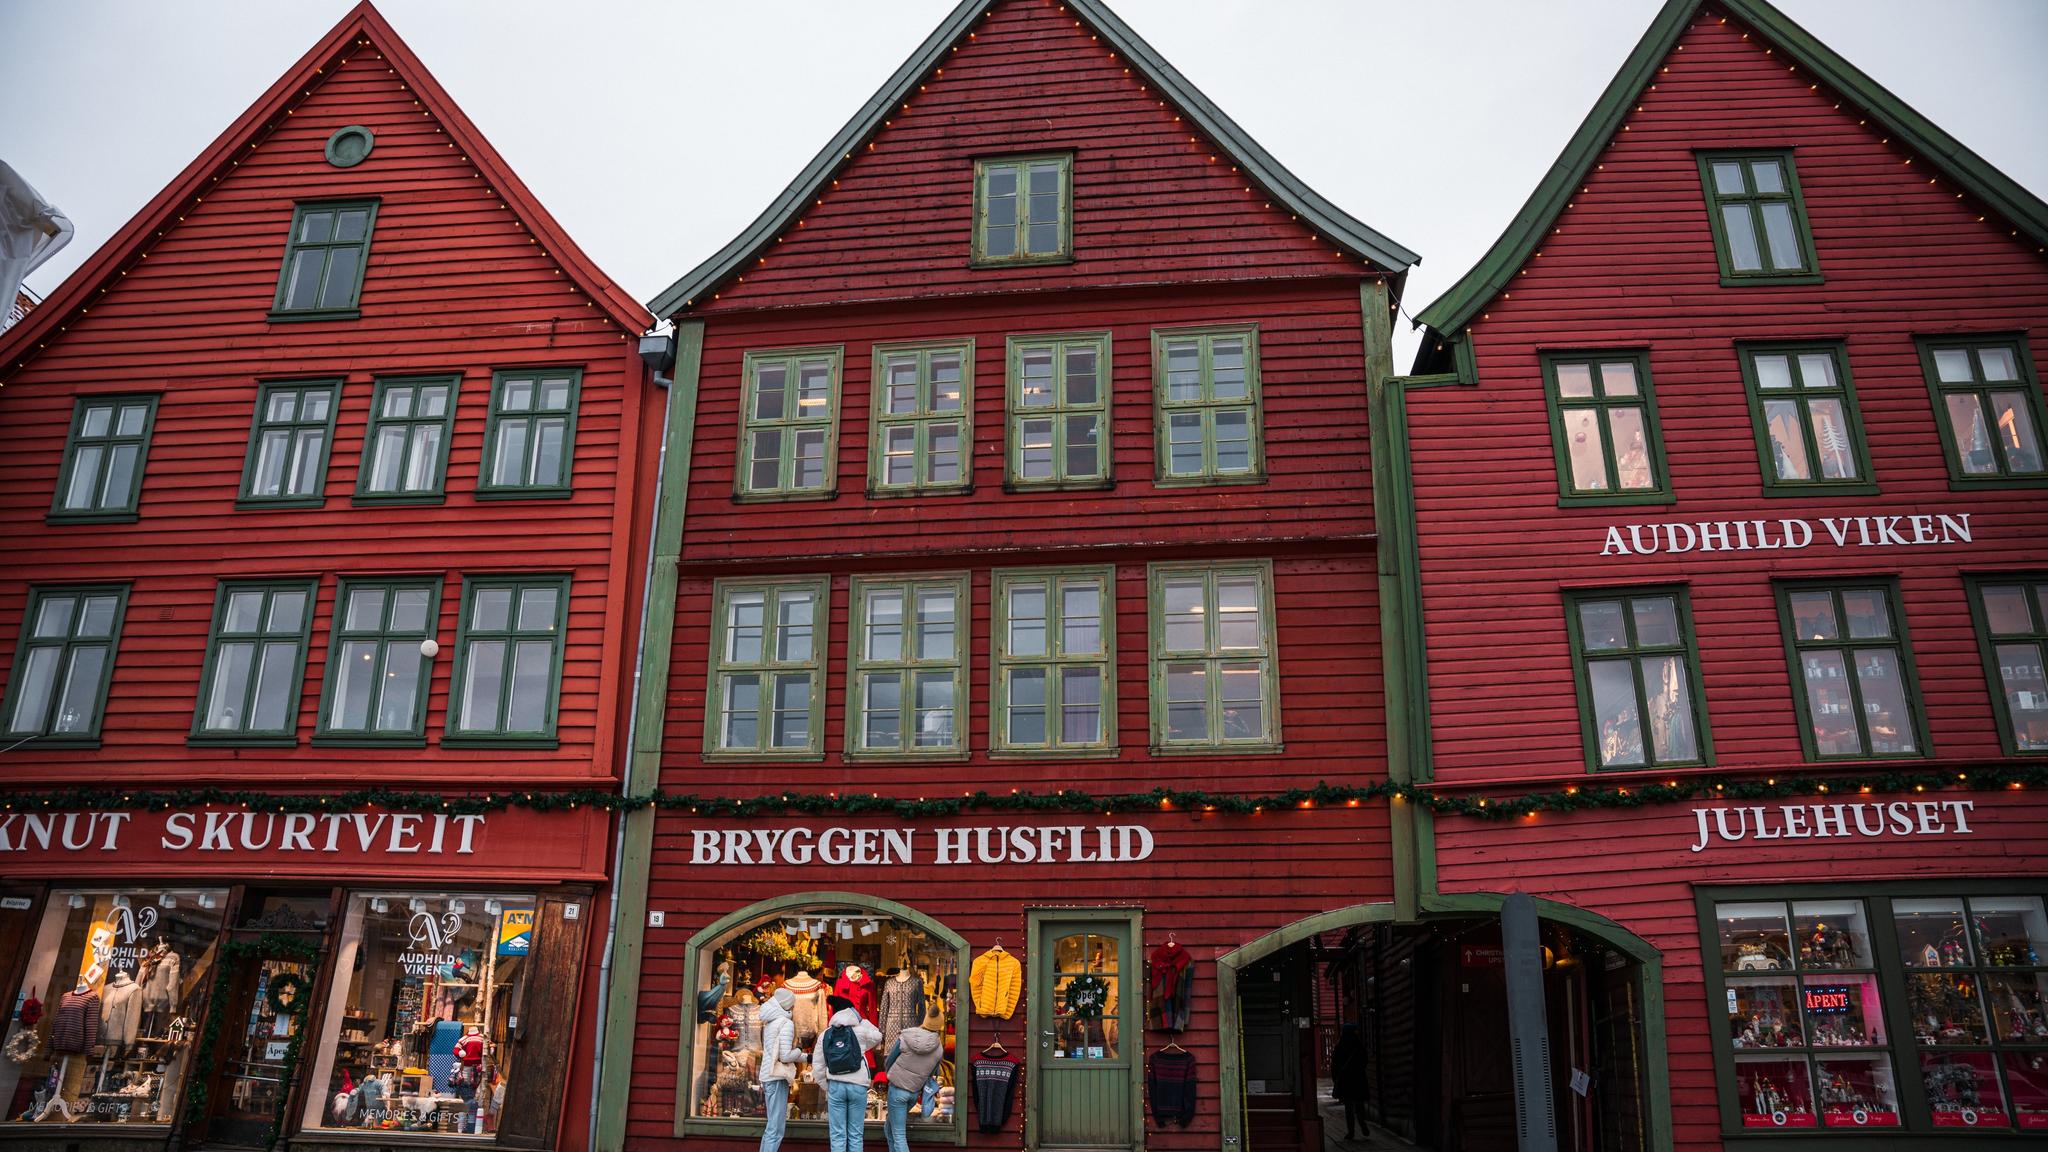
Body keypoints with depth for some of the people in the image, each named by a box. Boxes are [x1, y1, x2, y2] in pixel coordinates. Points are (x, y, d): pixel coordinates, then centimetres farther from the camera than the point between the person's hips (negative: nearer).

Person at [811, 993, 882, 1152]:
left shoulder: (825, 1035, 4)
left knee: (838, 1134, 5)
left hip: (835, 1086, 1)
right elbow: (877, 1036, 19)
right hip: (858, 1086, -1)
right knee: (855, 1134, 6)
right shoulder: (860, 1031, -1)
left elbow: (817, 1066, 4)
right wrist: (861, 1020, 16)